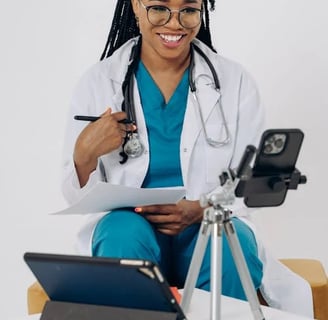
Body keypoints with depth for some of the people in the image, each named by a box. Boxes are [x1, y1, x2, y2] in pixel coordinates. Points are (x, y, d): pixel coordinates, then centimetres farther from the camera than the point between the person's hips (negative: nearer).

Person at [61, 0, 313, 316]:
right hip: (128, 223, 0)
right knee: (124, 235, -34)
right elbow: (78, 196, 1)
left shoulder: (235, 81, 0)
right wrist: (84, 154, -21)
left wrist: (200, 210, -20)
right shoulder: (97, 82, -1)